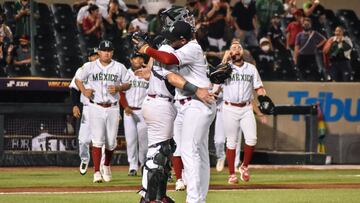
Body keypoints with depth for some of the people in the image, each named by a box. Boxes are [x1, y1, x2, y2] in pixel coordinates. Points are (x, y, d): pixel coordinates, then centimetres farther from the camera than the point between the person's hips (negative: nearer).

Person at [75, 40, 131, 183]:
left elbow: (127, 84, 10)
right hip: (96, 107, -2)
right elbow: (78, 80, 15)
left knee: (111, 142, 6)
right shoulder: (89, 67, 4)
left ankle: (106, 166, 32)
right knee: (97, 140, -11)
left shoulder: (119, 67, 6)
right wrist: (84, 91, -4)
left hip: (113, 108, 2)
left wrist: (118, 88, -11)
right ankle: (97, 172, -10)